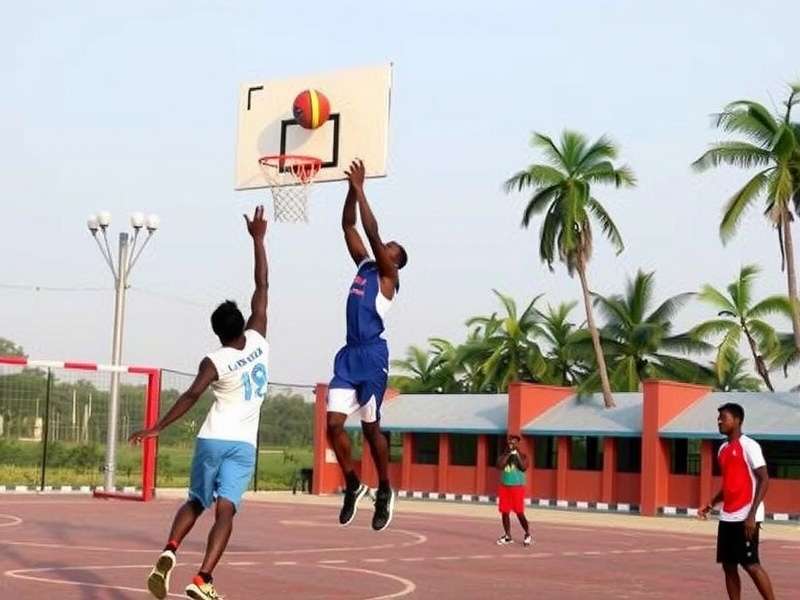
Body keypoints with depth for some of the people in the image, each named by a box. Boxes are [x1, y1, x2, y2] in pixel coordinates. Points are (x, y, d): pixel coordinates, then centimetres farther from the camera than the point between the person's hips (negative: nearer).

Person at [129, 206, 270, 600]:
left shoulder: (215, 361, -5)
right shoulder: (258, 341, 1)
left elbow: (192, 395, -21)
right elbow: (262, 287, 8)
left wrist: (157, 428, -20)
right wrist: (258, 240, 14)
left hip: (212, 440, 0)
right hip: (243, 445, 0)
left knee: (195, 503, 18)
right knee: (224, 511, -10)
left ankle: (169, 553, -5)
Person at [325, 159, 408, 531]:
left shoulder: (388, 275, -1)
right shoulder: (364, 265, 17)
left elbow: (372, 231, -12)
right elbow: (348, 226, 17)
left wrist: (361, 190, -10)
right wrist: (351, 190, 7)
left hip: (372, 355, -6)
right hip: (348, 354, 6)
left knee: (370, 427, 1)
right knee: (333, 423, -1)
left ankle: (384, 492, 16)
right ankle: (353, 486, 13)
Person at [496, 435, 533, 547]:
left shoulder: (522, 456, -1)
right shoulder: (504, 456, 6)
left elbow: (524, 467, -18)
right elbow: (500, 466, -12)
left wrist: (517, 455, -17)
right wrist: (508, 454, -14)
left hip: (517, 487, -4)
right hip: (504, 487, 4)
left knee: (520, 513, -5)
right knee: (505, 512, 4)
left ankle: (528, 535, 11)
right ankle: (508, 536, 15)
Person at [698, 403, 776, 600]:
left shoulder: (748, 446, -10)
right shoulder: (723, 449, 15)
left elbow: (764, 480, -14)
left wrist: (752, 514, -21)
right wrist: (710, 505, 13)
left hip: (745, 517, -8)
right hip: (727, 517, 8)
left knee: (751, 564, -9)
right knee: (728, 566, 7)